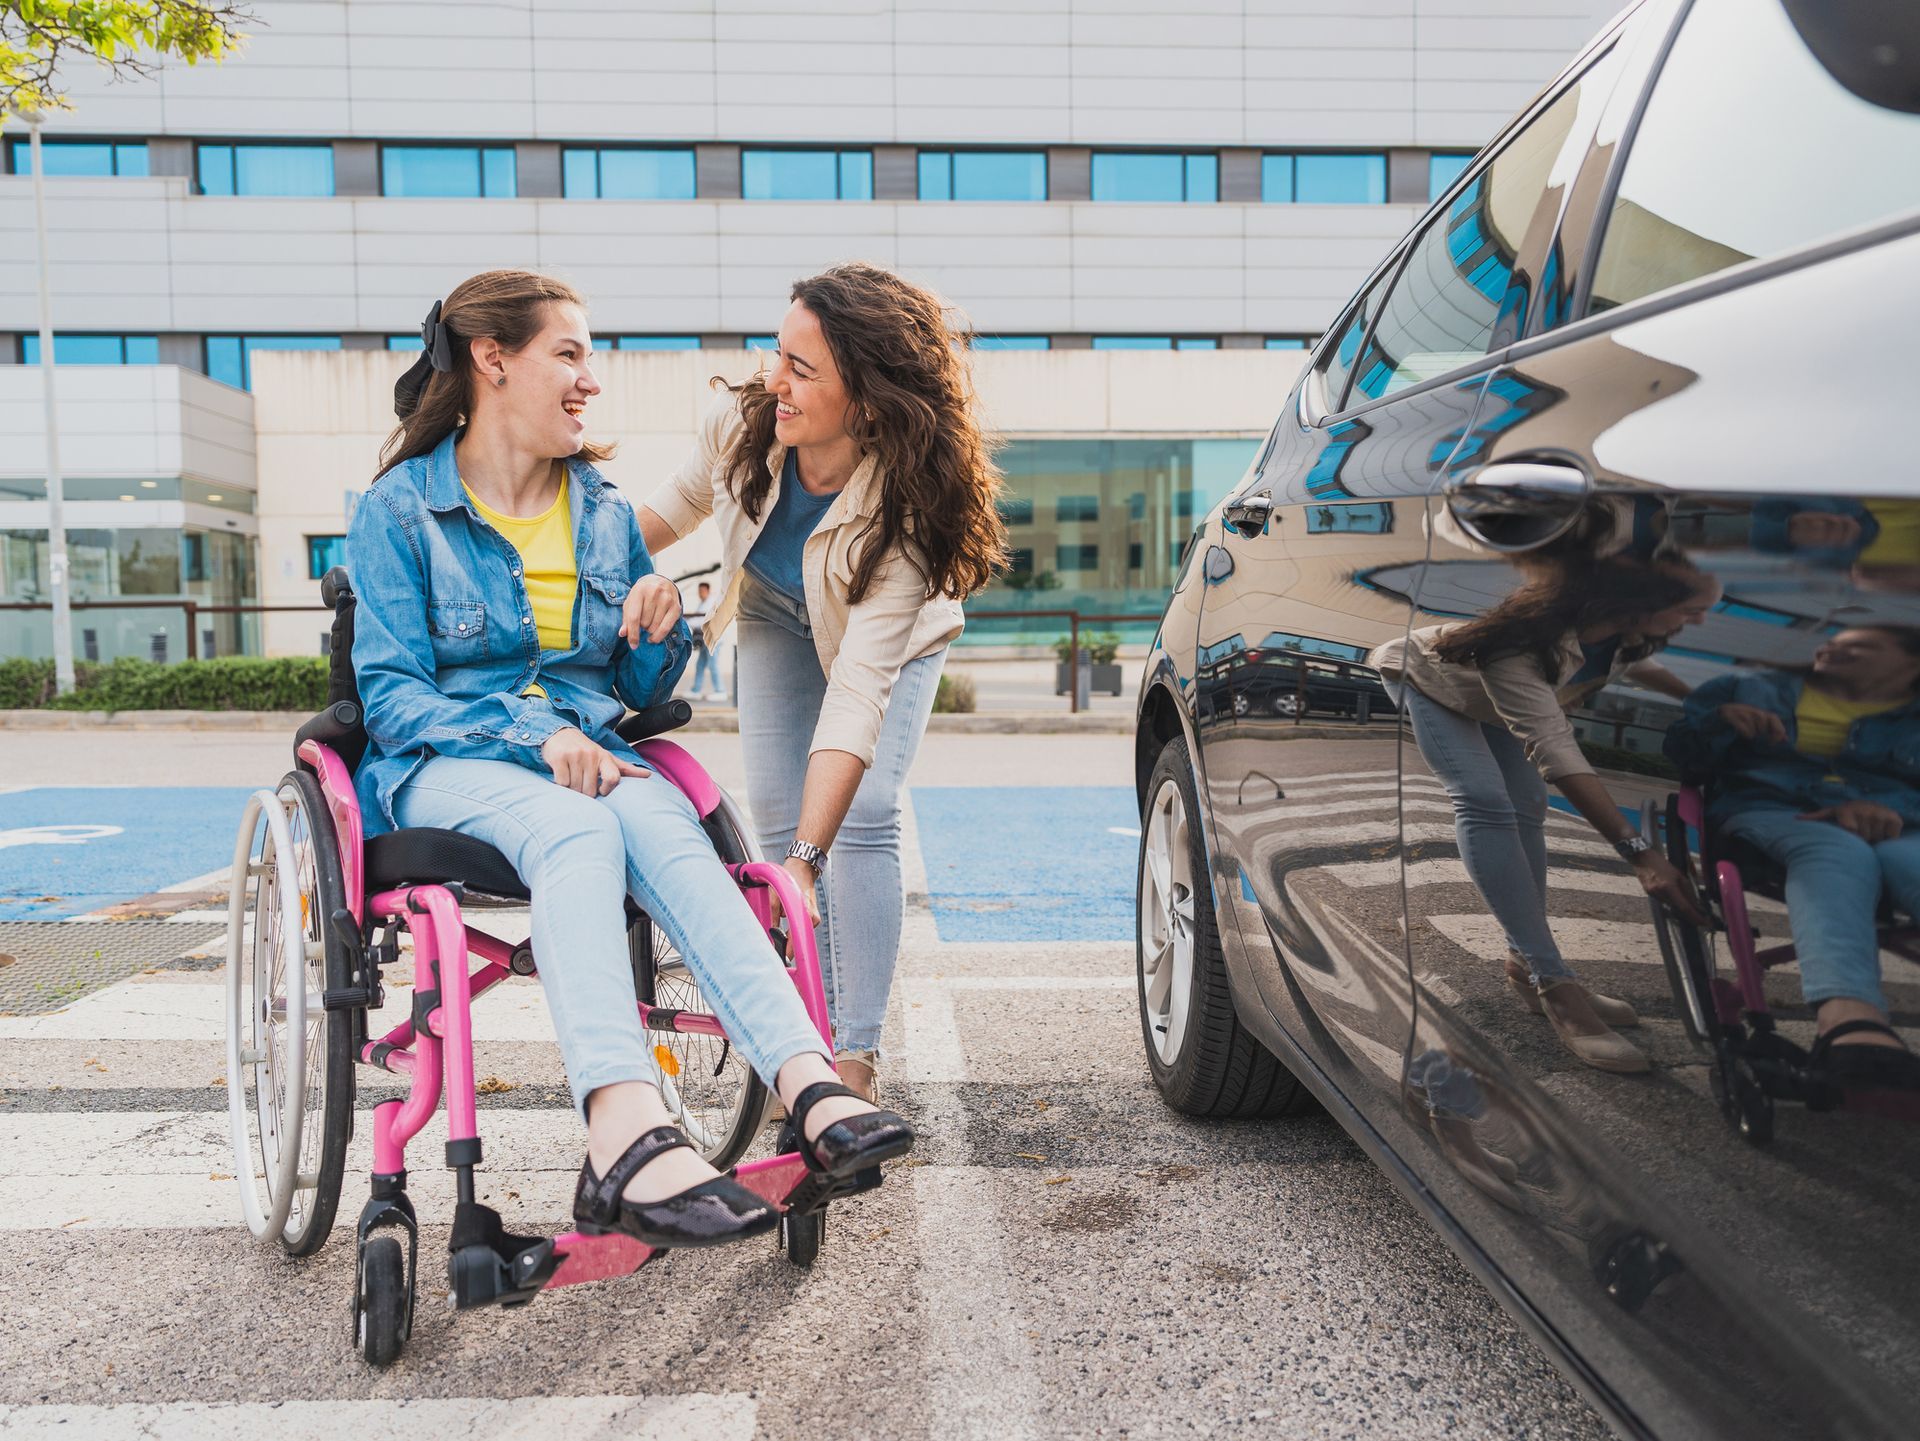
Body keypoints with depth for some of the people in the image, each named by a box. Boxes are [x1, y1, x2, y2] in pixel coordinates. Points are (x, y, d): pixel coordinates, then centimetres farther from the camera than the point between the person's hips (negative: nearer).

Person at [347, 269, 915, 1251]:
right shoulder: (399, 511, 3)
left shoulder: (605, 515, 17)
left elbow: (642, 692, 21)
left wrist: (660, 634, -3)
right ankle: (627, 1134, -57)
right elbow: (393, 697, -5)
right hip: (445, 765, -3)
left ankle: (810, 1088, -51)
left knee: (665, 828, -33)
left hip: (585, 754, 3)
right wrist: (532, 733, -22)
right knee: (576, 830, -38)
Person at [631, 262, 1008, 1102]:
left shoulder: (903, 511, -41)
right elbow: (678, 505, -5)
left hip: (895, 631, -4)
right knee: (776, 818, -3)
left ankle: (856, 1056, -7)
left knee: (863, 821, -18)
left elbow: (860, 688, -46)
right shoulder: (744, 422, -30)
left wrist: (808, 861, -49)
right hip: (774, 614, 4)